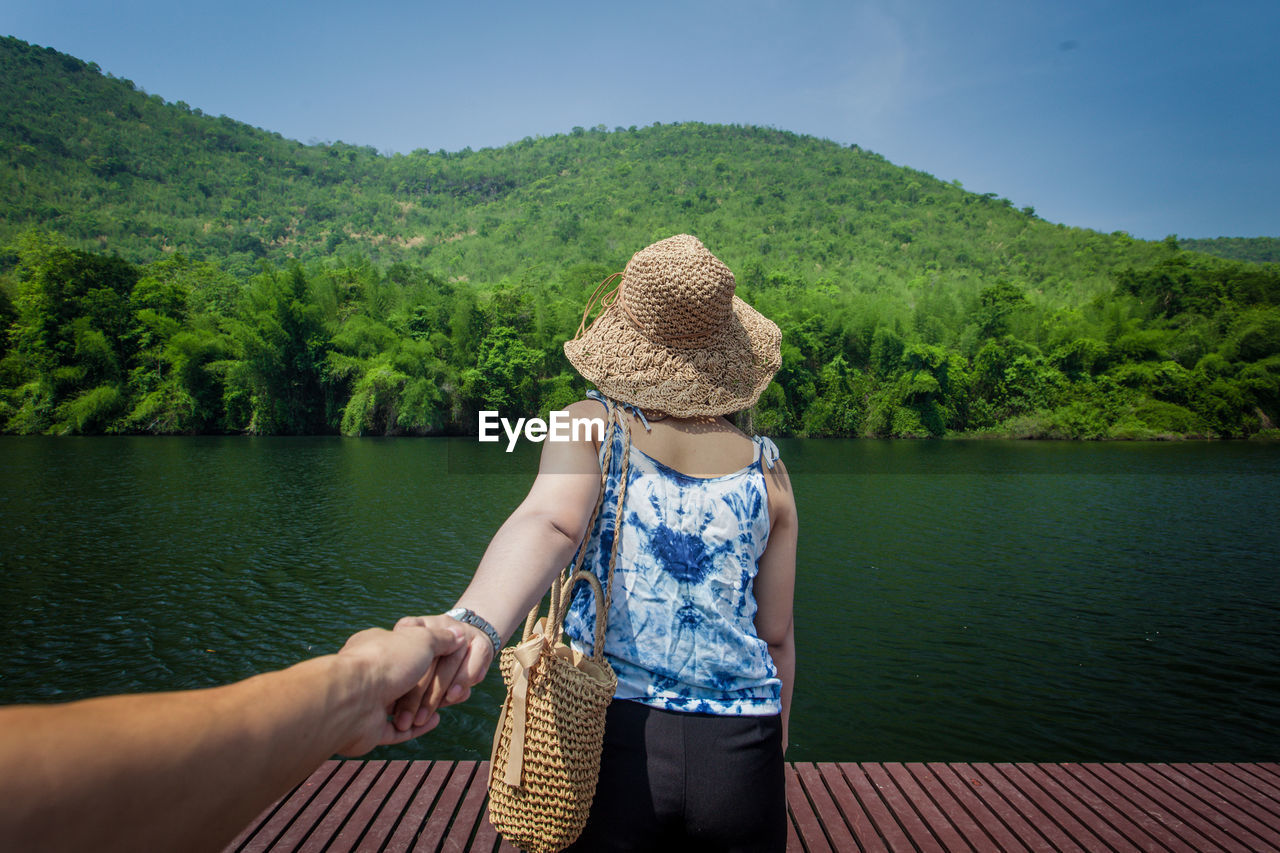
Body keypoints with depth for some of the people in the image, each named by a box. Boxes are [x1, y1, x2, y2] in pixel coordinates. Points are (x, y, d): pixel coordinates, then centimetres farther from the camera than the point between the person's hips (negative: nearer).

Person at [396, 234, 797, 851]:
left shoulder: (590, 426, -6)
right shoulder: (766, 469, 0)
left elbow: (549, 521, -27)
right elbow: (776, 638, 5)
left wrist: (473, 623, -43)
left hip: (616, 736, -1)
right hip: (740, 751, 2)